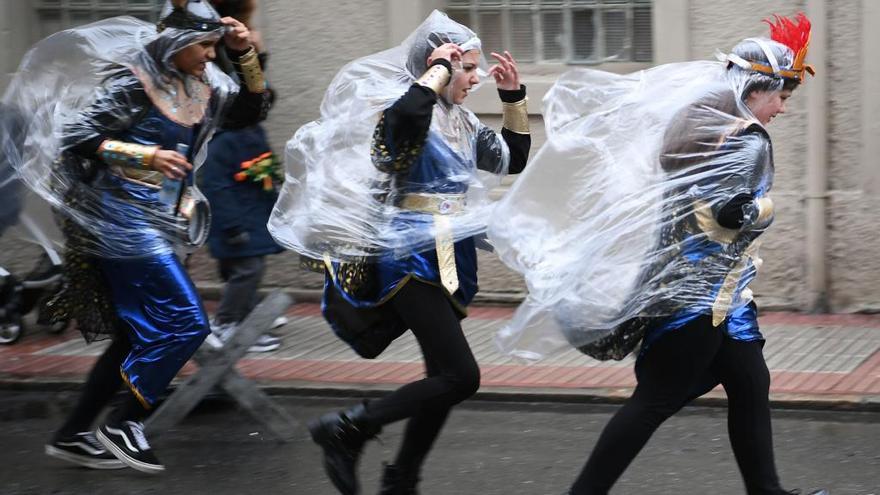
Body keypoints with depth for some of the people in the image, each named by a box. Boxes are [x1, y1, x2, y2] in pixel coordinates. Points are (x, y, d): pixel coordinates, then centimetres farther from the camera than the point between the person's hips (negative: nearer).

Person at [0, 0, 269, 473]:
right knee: (185, 323, -12)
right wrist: (148, 155, -22)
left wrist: (246, 54, 1)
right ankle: (122, 426, -4)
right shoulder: (133, 82, -15)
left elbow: (253, 108, 15)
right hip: (125, 219, -9)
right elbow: (76, 138, -17)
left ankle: (71, 435, 17)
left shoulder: (198, 84, 8)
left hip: (156, 222, 9)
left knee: (141, 336, 11)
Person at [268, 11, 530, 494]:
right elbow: (407, 113, -38)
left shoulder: (463, 124, 15)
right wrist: (440, 68, -22)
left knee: (445, 380, 9)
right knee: (461, 376, -17)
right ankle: (345, 430, -9)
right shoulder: (402, 110, -11)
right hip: (411, 257, -9)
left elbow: (514, 159, 26)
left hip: (449, 261, 9)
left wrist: (513, 96, 15)